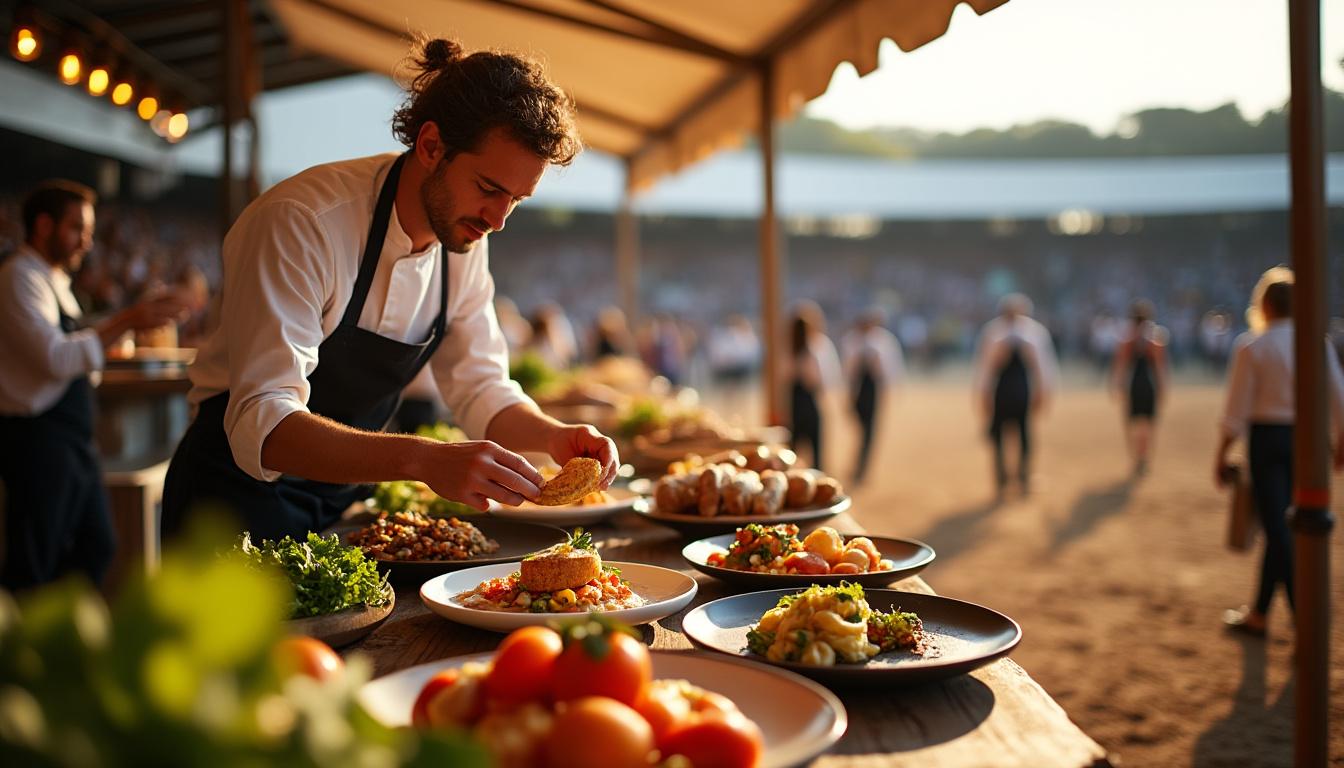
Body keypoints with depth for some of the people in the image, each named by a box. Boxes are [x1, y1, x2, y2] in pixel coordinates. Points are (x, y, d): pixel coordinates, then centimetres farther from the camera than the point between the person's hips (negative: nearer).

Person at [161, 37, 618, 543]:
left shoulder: (465, 237, -4)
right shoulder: (300, 222, -25)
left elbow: (481, 392, 4)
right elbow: (262, 425, -34)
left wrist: (554, 436, -16)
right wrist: (425, 460, -46)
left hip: (346, 498, 6)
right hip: (238, 495, -5)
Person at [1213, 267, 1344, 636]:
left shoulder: (1250, 346, -9)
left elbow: (1237, 410, -9)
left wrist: (1221, 454, 0)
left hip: (1266, 439, -5)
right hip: (1305, 439, 5)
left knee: (1279, 528, -2)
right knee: (1280, 526, 15)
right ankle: (1258, 613, 27)